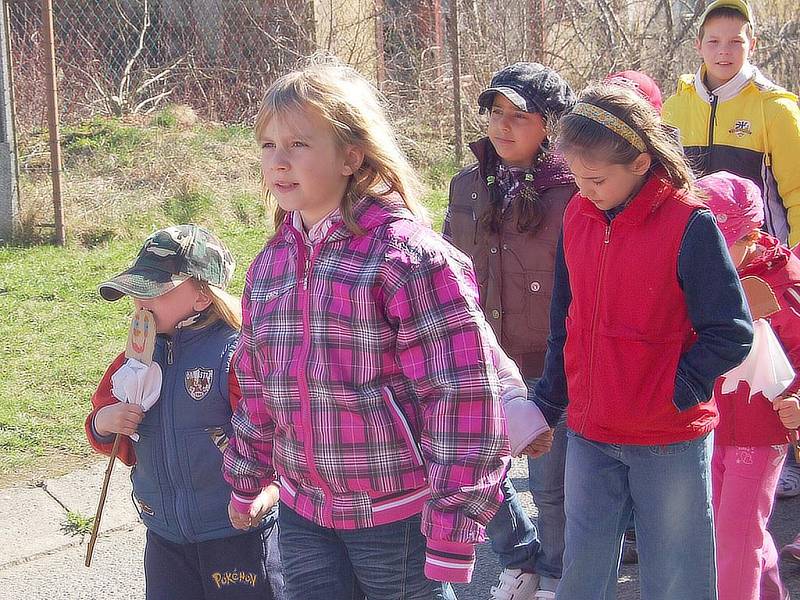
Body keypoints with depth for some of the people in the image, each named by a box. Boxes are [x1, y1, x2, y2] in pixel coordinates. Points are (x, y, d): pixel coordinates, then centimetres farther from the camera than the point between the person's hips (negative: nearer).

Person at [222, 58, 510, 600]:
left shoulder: (407, 254, -15)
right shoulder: (271, 263, 6)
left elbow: (462, 394, -17)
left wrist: (452, 531, -17)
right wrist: (247, 479, 23)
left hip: (399, 517, -6)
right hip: (303, 513, 6)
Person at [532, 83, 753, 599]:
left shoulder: (689, 223, -15)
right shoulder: (577, 216, 2)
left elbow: (732, 334, -13)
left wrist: (671, 394, -15)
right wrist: (547, 406, 12)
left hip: (671, 443, -5)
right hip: (588, 436, 5)